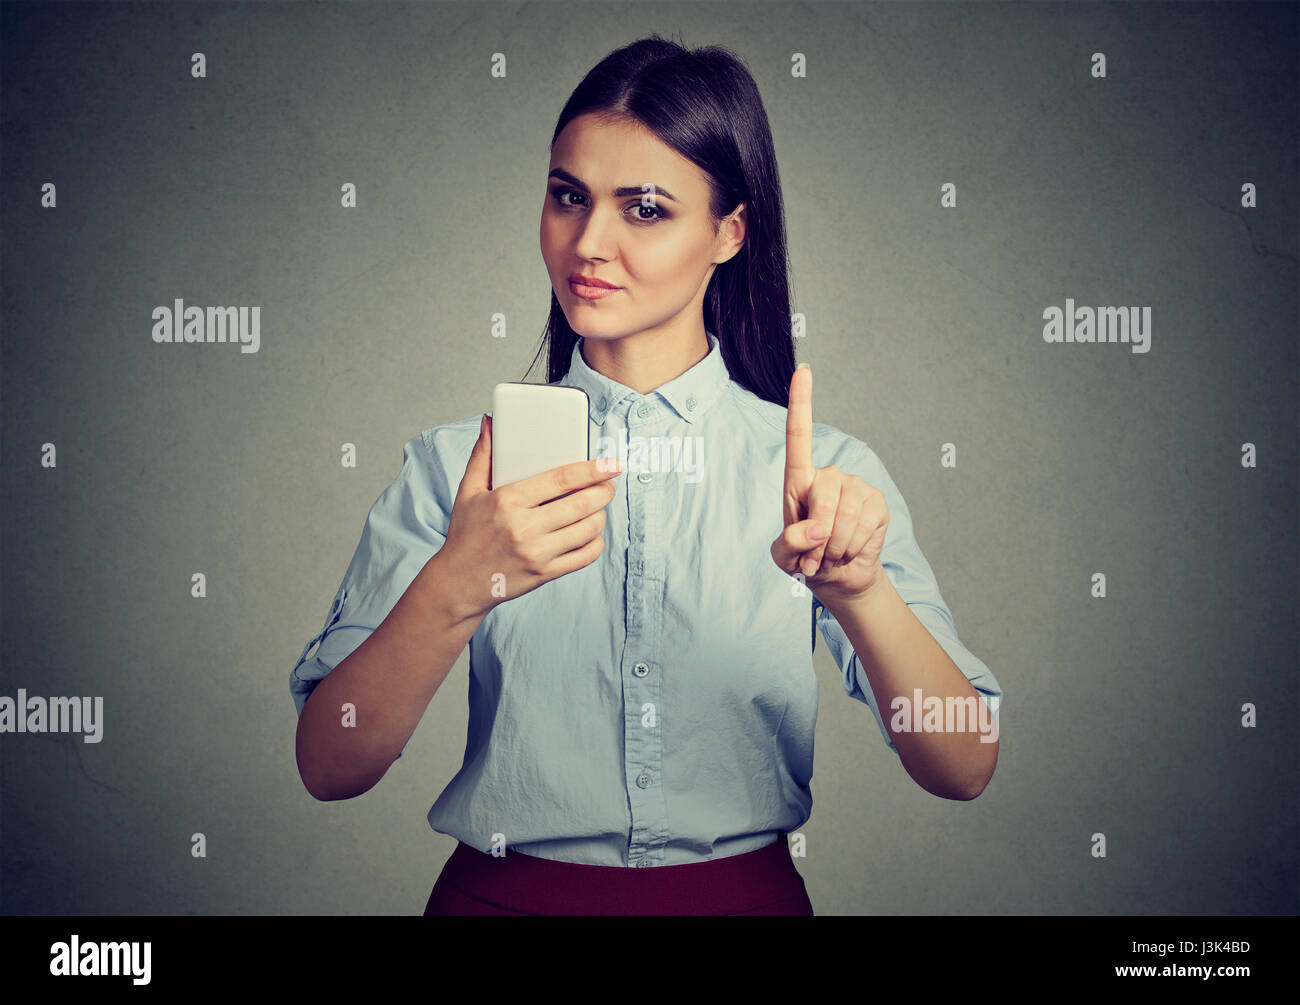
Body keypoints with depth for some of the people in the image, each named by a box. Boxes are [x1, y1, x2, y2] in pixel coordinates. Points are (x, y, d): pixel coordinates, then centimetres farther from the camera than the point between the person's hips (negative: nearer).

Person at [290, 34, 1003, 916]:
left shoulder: (827, 470, -1)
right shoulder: (454, 466, -1)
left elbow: (964, 770, -9)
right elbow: (329, 767, -8)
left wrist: (858, 587, -26)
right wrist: (456, 588, -25)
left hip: (744, 894, 1)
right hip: (506, 892, 0)